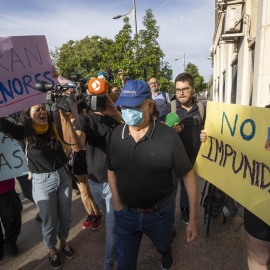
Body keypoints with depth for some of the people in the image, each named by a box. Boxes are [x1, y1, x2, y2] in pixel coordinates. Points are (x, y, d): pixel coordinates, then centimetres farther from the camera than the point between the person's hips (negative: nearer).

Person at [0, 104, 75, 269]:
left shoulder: (54, 127, -4)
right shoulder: (23, 132, -12)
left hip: (64, 176, 3)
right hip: (43, 182, -3)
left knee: (65, 216, 19)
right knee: (49, 221, 14)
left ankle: (63, 243, 47)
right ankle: (52, 250, 43)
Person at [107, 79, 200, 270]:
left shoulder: (168, 136, -21)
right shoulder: (116, 135, -9)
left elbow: (188, 175, -14)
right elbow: (111, 170, 4)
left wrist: (194, 219, -14)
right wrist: (117, 203, -3)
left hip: (160, 212, -1)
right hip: (126, 212, 2)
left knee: (163, 245, 29)